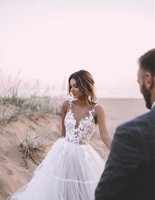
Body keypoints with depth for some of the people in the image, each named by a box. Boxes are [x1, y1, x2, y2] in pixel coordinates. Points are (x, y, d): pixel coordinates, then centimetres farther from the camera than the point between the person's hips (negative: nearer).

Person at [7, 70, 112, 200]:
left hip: (82, 156, -1)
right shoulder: (67, 105, -3)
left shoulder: (97, 110, -9)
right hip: (63, 153, 1)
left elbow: (105, 136, -15)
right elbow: (64, 132, 8)